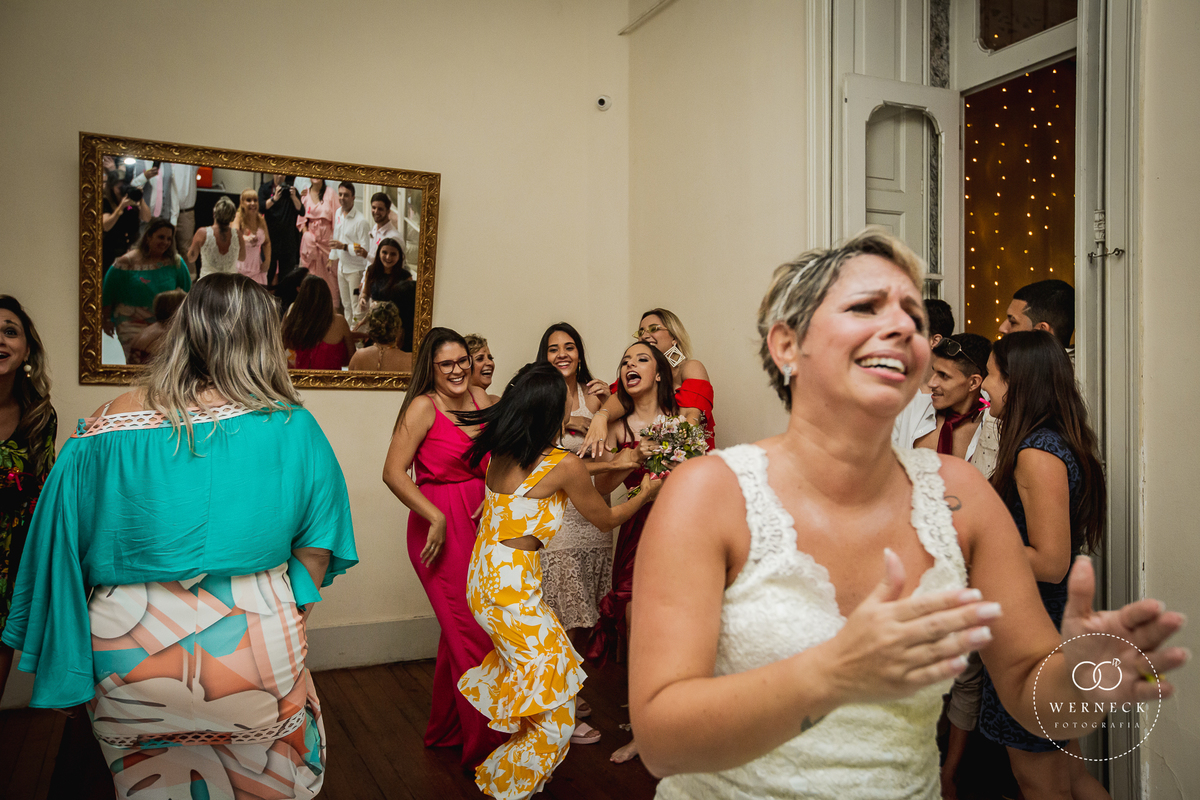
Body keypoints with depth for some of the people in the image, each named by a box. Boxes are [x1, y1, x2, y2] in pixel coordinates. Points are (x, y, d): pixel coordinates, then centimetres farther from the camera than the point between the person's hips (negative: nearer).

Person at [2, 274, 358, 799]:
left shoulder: (104, 431, -6)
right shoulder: (291, 427, -10)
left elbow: (61, 553, 0)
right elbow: (317, 548, -5)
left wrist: (63, 673, 12)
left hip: (128, 659, 2)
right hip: (254, 651, -1)